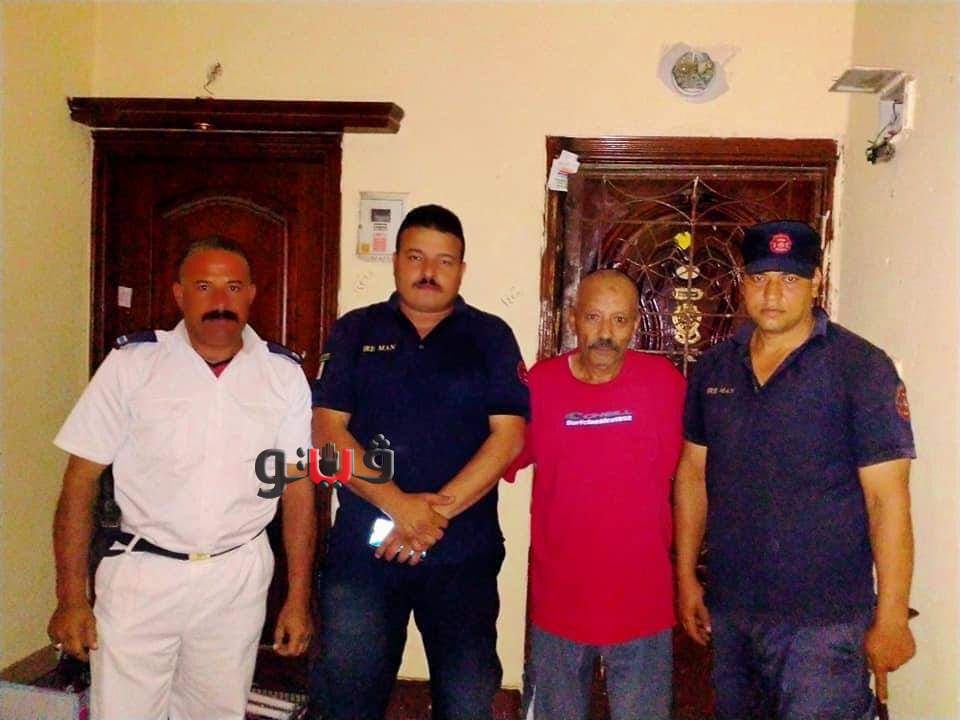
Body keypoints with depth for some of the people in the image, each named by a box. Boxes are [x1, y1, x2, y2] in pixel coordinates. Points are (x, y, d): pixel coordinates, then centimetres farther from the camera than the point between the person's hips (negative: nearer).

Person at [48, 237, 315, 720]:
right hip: (141, 574, -1)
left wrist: (299, 598, 1)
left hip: (238, 576, 2)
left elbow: (298, 487, 2)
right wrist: (71, 598, -6)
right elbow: (80, 481, -3)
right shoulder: (131, 362, -5)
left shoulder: (283, 373, -1)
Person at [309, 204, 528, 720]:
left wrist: (439, 509, -14)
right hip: (362, 549, 1)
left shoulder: (490, 336, 5)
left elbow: (508, 435, -4)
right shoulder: (356, 331, 7)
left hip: (463, 554, 0)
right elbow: (327, 429, -2)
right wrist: (398, 505, -14)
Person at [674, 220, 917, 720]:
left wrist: (891, 616, -12)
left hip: (822, 620, -5)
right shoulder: (714, 367, 3)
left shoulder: (861, 367, -10)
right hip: (728, 609, 5)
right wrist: (686, 576, 8)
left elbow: (887, 498, -12)